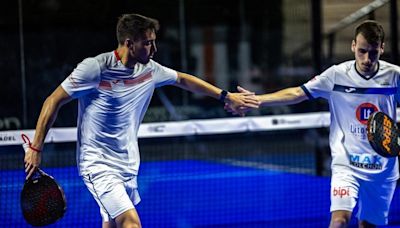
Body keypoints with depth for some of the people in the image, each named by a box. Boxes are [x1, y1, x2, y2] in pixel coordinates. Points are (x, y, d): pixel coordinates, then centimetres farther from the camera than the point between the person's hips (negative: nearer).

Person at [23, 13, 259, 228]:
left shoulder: (150, 69, 3)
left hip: (128, 166, 8)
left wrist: (226, 96, 26)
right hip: (99, 165, -8)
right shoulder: (95, 68, -16)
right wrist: (36, 148, -10)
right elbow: (54, 101, -9)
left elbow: (182, 79, 23)